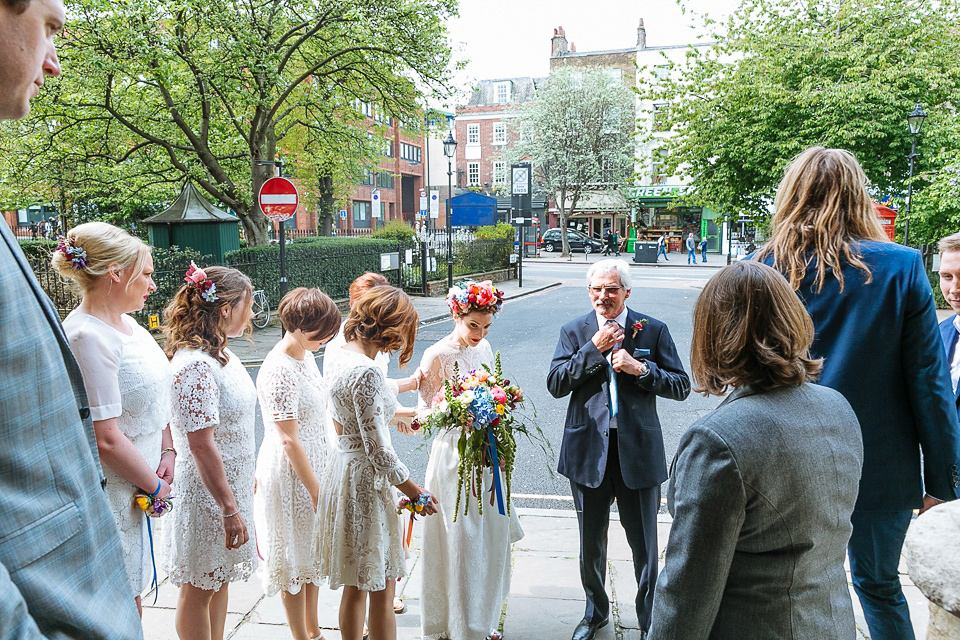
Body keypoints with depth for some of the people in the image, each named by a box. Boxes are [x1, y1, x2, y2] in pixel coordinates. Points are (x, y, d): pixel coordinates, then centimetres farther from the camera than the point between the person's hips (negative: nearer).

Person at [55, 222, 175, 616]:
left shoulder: (127, 323, 5)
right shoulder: (89, 336, -24)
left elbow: (156, 396, 14)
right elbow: (106, 439, -25)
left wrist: (167, 452, 3)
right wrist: (154, 486, -12)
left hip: (142, 483, 9)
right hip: (117, 490, -9)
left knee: (131, 594, 22)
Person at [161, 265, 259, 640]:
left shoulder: (221, 353, 6)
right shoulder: (195, 364, -24)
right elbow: (201, 445, -26)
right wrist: (229, 509, -22)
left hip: (230, 486, 9)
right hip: (208, 494, -9)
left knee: (219, 579, 21)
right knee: (199, 589, 9)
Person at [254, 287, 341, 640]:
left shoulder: (306, 356, 4)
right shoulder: (279, 371, -24)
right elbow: (289, 441, -23)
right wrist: (316, 491, -19)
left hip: (313, 466, 9)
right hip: (290, 475, -9)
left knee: (312, 553, 20)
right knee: (295, 561, 7)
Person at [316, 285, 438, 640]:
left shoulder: (343, 358, 6)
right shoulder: (366, 371, -24)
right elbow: (379, 450, -22)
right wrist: (416, 492, -10)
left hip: (344, 469, 10)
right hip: (365, 480, -10)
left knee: (355, 586, 22)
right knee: (381, 591, 5)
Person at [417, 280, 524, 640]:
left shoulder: (484, 348, 7)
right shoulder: (436, 356, -12)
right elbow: (426, 411, -9)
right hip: (454, 457, -6)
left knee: (490, 537, 13)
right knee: (459, 540, 1)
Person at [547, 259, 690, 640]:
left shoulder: (653, 330, -2)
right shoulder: (574, 332, 1)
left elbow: (681, 387, -4)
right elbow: (555, 385, -9)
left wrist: (640, 369, -19)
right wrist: (594, 349, -16)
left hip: (638, 451, -1)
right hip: (588, 451, 2)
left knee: (645, 543, 10)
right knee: (590, 543, 18)